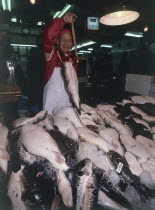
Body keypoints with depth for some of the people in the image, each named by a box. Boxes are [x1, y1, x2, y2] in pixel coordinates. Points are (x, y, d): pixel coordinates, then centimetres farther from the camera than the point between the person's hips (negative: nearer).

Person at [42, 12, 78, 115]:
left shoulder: (73, 58, 14)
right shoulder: (52, 53, -3)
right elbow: (48, 36, -23)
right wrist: (63, 20, -32)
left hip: (66, 99, 5)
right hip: (52, 98, -5)